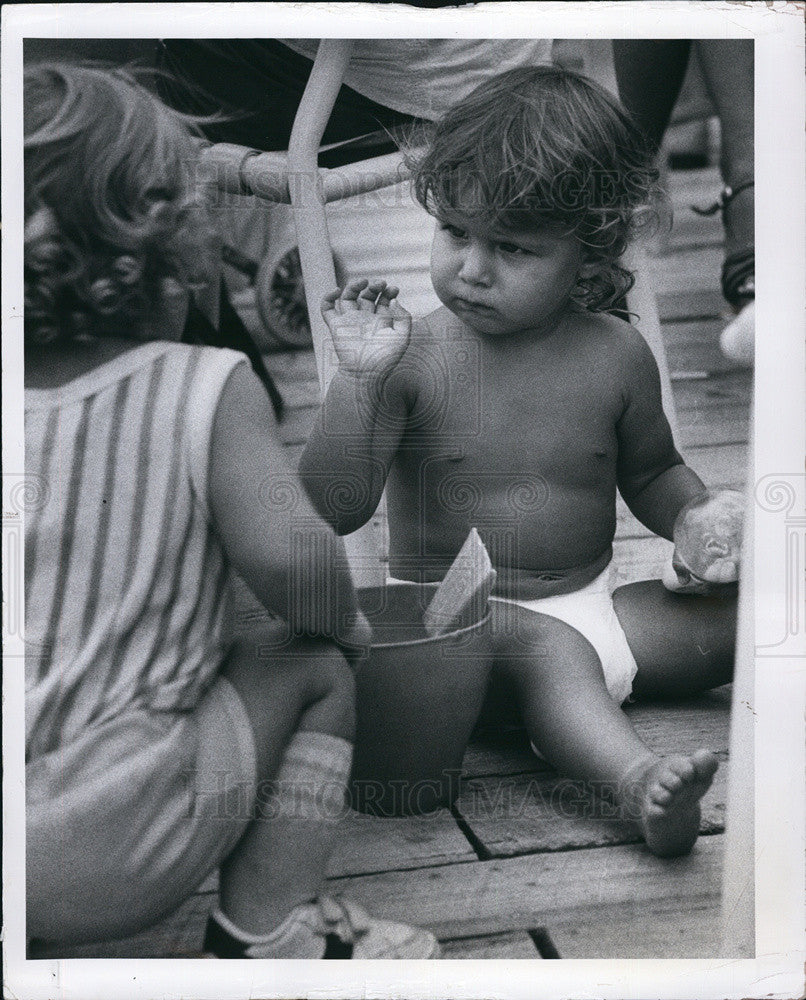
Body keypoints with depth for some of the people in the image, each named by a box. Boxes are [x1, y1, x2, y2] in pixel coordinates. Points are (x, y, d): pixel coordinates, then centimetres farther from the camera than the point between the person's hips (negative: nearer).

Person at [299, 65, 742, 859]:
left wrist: (693, 517, -4)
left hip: (591, 607, 5)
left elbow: (652, 470, 17)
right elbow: (332, 510, -17)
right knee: (546, 649, -36)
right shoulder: (412, 358, -11)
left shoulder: (615, 356, -1)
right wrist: (359, 380, -27)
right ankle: (636, 779, -51)